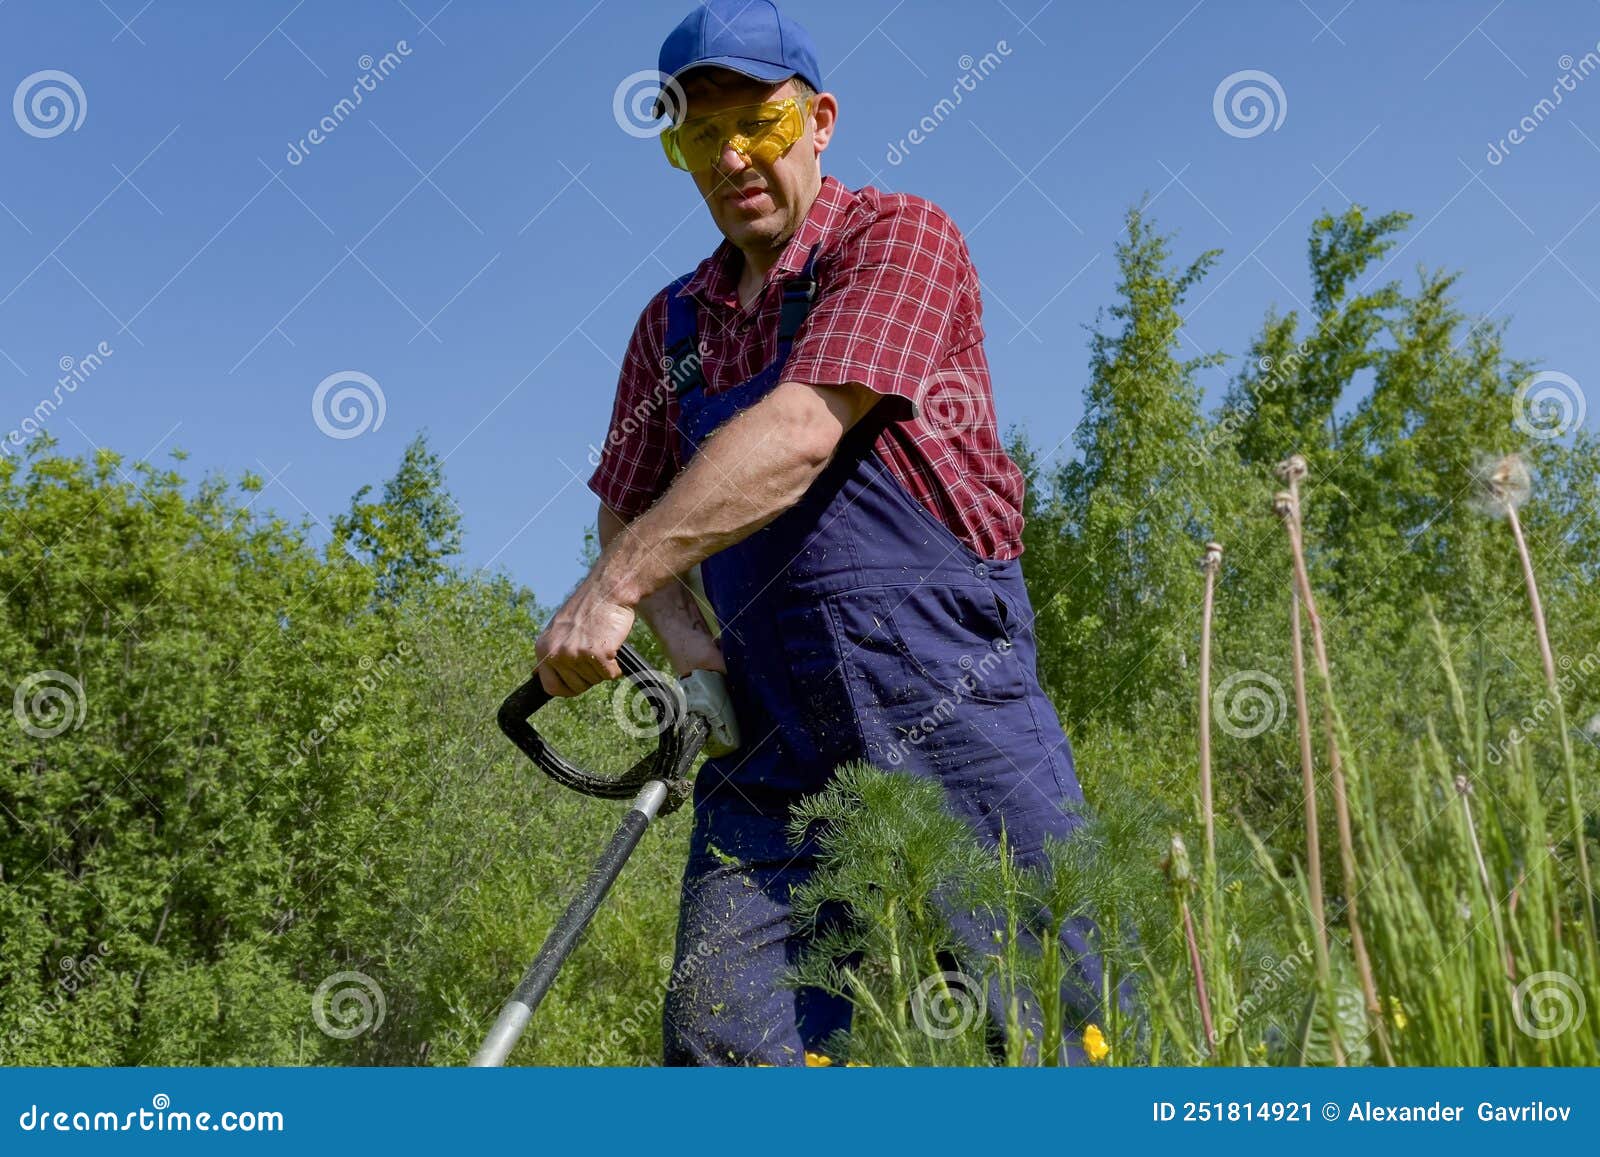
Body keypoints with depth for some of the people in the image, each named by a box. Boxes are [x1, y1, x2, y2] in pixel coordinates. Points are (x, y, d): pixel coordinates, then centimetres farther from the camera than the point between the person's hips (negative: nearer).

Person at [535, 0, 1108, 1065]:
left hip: (944, 696, -5)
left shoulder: (898, 238, -3)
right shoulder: (672, 326, 16)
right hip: (770, 735, 5)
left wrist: (615, 587, -20)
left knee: (1072, 1018, -3)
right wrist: (679, 634, -1)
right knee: (721, 1040, -3)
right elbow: (628, 510, 20)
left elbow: (801, 431, -18)